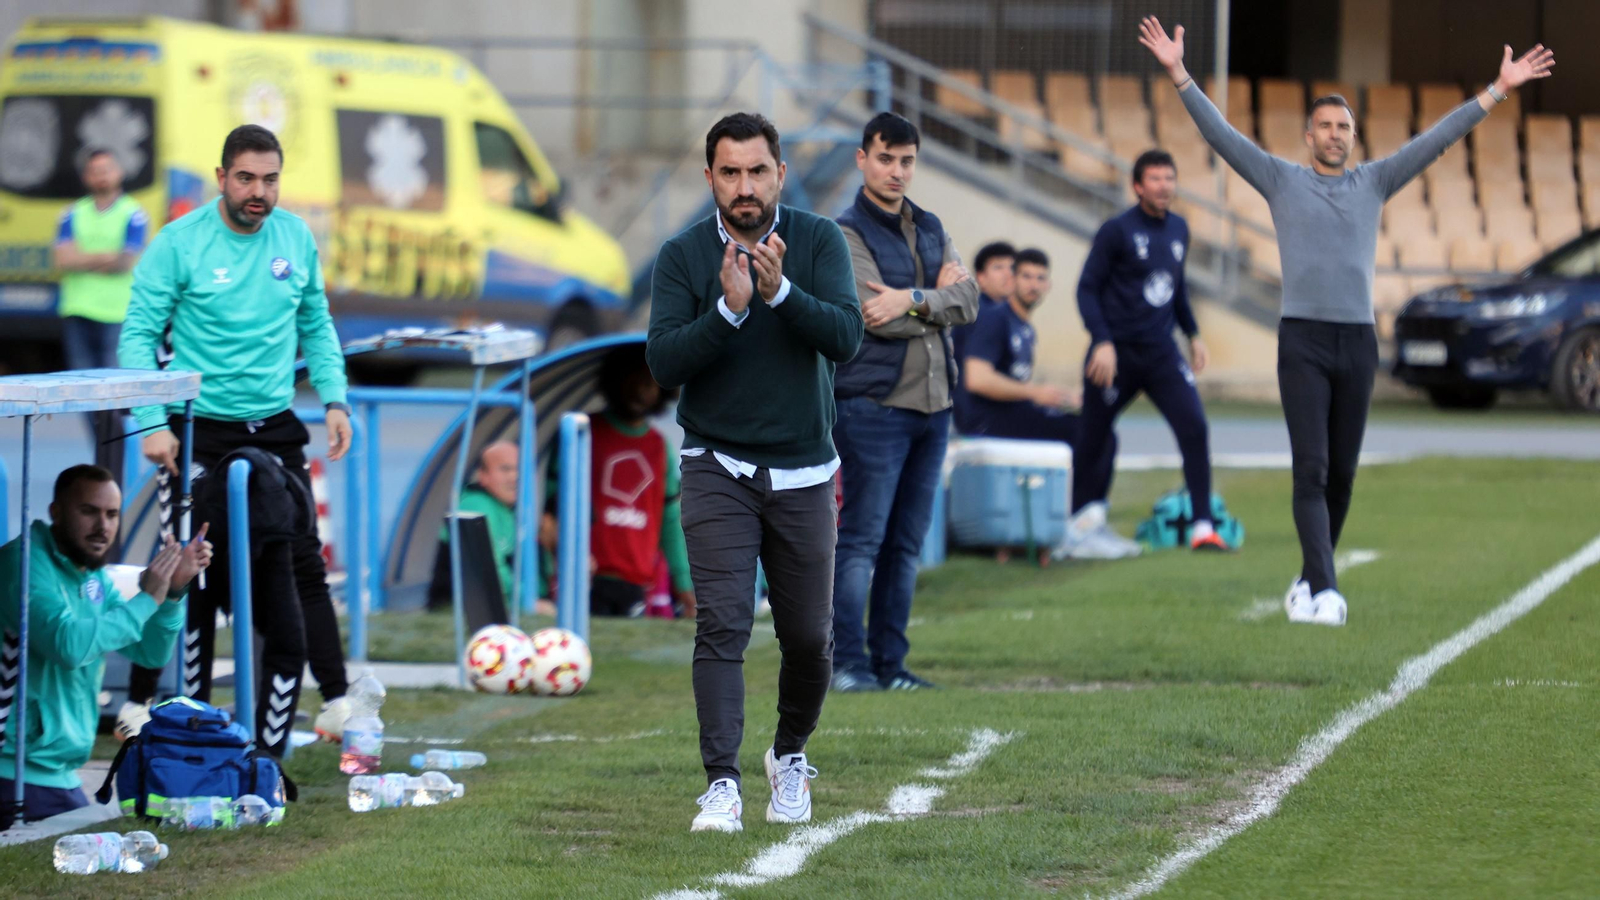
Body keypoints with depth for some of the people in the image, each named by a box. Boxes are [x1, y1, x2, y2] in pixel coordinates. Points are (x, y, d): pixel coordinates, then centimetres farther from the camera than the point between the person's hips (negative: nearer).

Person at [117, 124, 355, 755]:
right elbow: (139, 334, -7)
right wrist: (153, 422, -15)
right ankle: (144, 705, 8)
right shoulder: (180, 243, -9)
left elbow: (316, 325, 16)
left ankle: (336, 701, 6)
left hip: (276, 430, 4)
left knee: (302, 565, 2)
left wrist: (334, 399, 5)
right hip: (202, 434, -4)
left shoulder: (296, 237, 5)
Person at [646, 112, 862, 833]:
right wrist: (728, 309, -26)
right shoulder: (683, 256, -4)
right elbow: (663, 365, -12)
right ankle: (721, 785, -17)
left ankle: (790, 755, 33)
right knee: (722, 624, -15)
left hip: (804, 474, 1)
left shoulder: (819, 241, -3)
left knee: (809, 638, 7)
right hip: (718, 470, -1)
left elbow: (846, 338, -15)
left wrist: (780, 292, -30)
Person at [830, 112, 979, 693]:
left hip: (932, 405, 7)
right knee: (861, 541, -8)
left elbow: (968, 301, 2)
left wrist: (912, 301, -13)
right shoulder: (845, 236, -6)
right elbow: (876, 315, -17)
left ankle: (890, 662, 13)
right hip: (873, 405, -7)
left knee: (906, 545, 9)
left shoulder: (930, 229, 15)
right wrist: (938, 298, -4)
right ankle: (848, 663, -7)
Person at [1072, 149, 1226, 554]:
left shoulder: (1179, 229, 10)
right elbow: (1087, 288, -8)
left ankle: (1203, 527, -13)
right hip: (1117, 353, -4)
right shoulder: (1117, 230, -7)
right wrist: (1102, 341, -18)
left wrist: (1193, 333, 21)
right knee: (1093, 440, 4)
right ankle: (1078, 525, 23)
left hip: (1161, 353, 4)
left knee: (1194, 426, -14)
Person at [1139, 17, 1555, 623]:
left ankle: (1310, 582, 25)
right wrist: (1178, 74, -10)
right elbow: (1220, 134, -1)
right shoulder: (1281, 180, 6)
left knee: (1341, 475, 8)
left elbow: (1438, 139, 9)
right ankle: (1324, 591, -20)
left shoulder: (1373, 183, 12)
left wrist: (1498, 90, 4)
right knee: (1311, 471, -13)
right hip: (1302, 344, -3)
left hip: (1357, 344, 3)